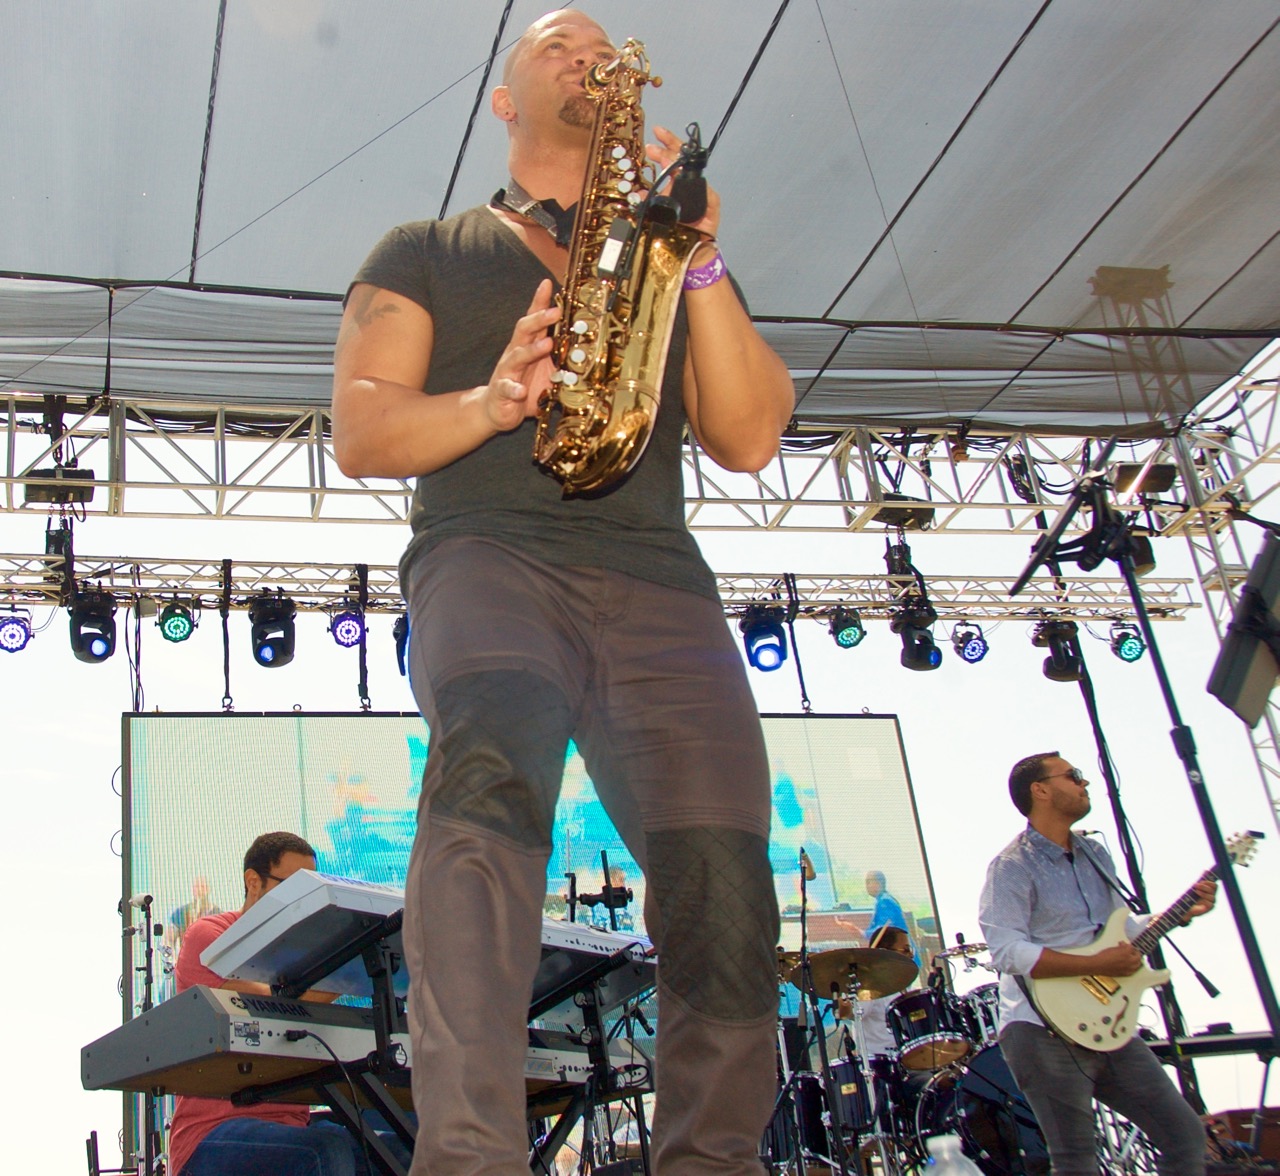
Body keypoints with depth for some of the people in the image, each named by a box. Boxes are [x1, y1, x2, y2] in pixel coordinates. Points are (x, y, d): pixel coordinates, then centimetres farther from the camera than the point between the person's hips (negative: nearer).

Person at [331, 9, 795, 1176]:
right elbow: (359, 433, 8)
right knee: (490, 765, -36)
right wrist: (491, 401, -12)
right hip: (488, 553, -3)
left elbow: (751, 438, 13)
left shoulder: (665, 269, 28)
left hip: (655, 577, 3)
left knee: (723, 884, -16)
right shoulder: (424, 252, 23)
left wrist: (701, 265, 1)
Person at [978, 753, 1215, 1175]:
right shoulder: (1012, 867, -12)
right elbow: (1007, 952, -22)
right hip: (1044, 1032, -8)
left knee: (1185, 1135, 8)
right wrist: (1097, 964, -22)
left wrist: (1182, 913, 10)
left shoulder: (1095, 855, 14)